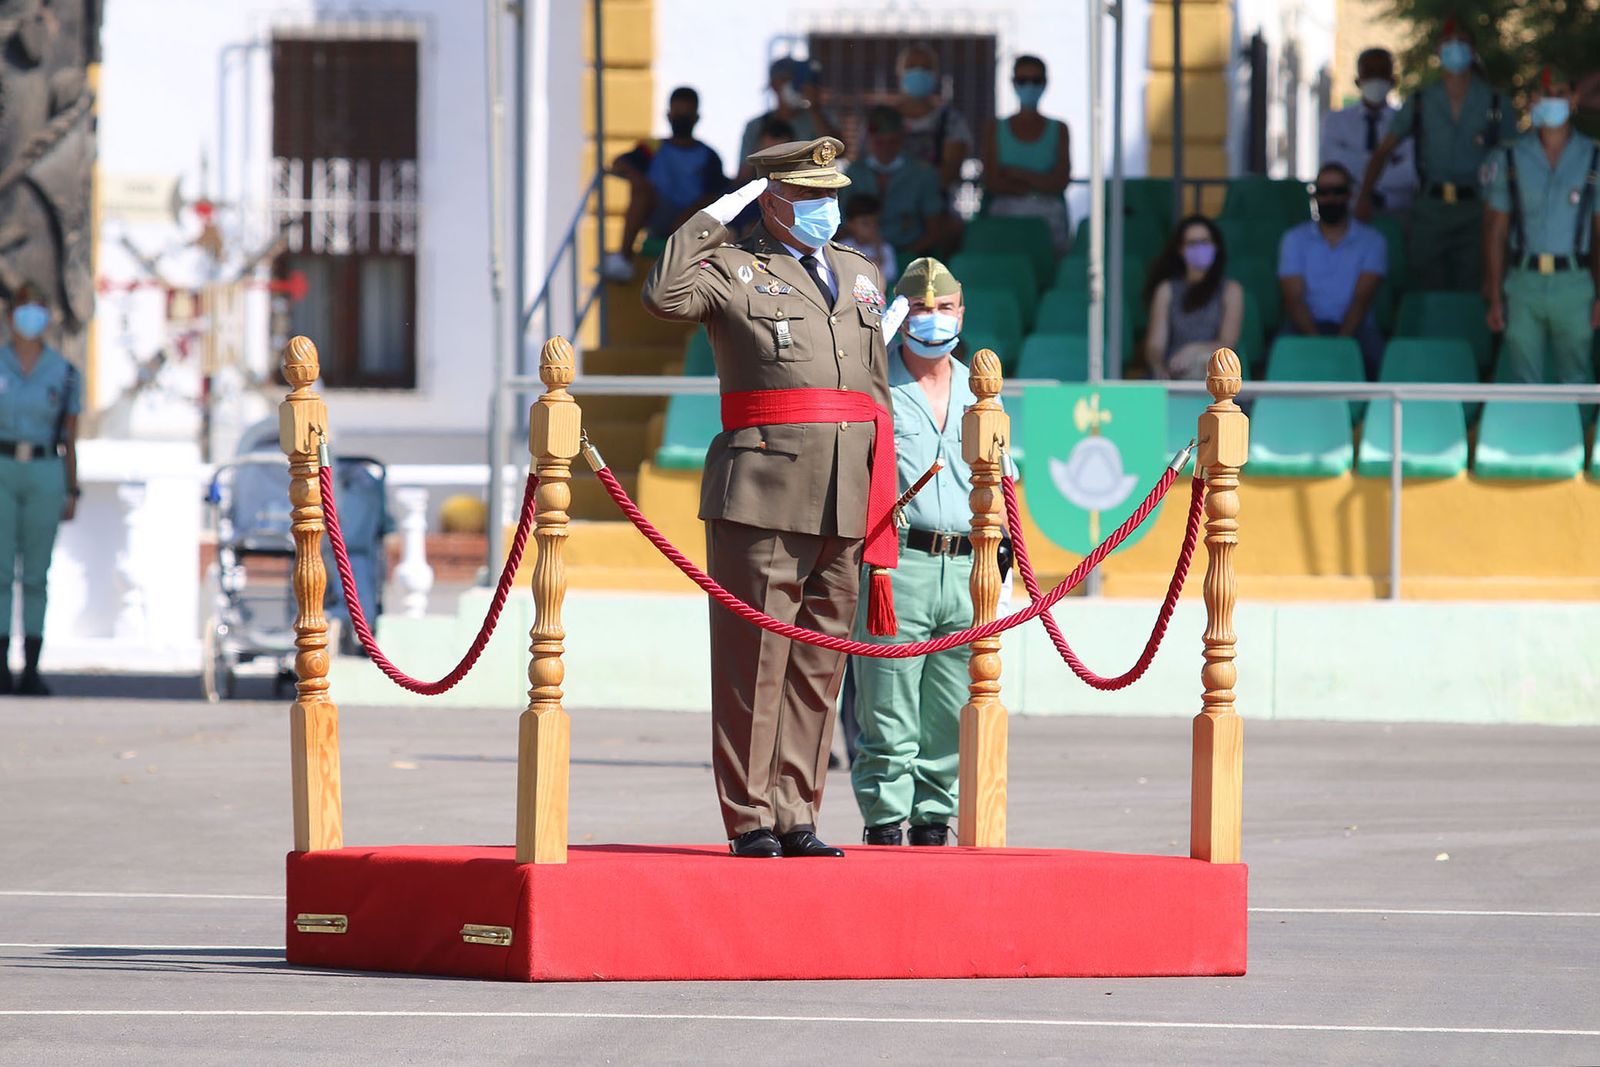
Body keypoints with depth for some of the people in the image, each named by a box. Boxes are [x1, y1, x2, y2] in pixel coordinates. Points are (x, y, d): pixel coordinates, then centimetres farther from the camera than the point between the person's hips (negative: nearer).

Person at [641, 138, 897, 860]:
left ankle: (795, 816, 12)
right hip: (764, 494, -6)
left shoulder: (860, 273, 20)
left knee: (819, 664, 7)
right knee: (754, 659, -4)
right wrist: (715, 218, -11)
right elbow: (663, 296, -20)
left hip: (848, 501, 6)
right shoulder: (732, 269, 2)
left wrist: (883, 493, 16)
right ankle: (749, 820, 0)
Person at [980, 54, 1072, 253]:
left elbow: (1060, 182, 0)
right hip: (1005, 217, 0)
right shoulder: (995, 130, 11)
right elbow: (992, 182, -1)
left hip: (1049, 220, 0)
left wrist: (1016, 173, -5)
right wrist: (1040, 185, -4)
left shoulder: (1058, 130, 11)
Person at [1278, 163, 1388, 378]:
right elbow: (1294, 298, 1)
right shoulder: (1294, 240, 14)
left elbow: (1362, 298, -2)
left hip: (1354, 328, 0)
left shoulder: (1371, 241, 11)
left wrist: (1342, 341, -20)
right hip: (1308, 327, 0)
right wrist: (1316, 341, -18)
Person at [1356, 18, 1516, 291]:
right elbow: (1383, 151, 14)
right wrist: (1364, 197, 0)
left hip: (1475, 210, -1)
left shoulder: (1496, 104, 8)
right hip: (1430, 210, 1)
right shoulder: (1420, 102, 11)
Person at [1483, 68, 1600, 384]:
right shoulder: (1510, 159, 7)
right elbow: (1496, 231, 8)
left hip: (1574, 284, 0)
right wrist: (1495, 297, 2)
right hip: (1524, 283, 1)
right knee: (1523, 382, -1)